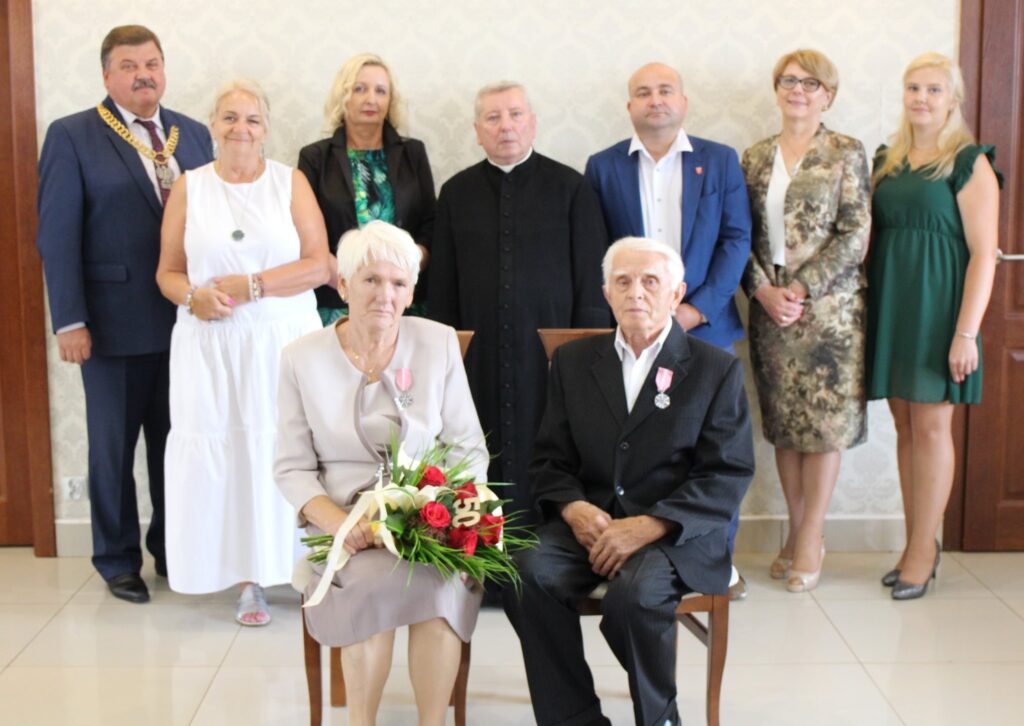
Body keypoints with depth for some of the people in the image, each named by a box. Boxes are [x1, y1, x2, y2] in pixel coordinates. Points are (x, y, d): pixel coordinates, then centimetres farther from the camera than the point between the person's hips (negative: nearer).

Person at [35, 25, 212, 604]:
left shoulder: (195, 135, 9)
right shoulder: (72, 137, -3)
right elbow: (57, 236, -7)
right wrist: (69, 320, -12)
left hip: (188, 318, 3)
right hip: (115, 323, -3)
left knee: (177, 442, 12)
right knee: (113, 446, 9)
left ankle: (173, 550, 27)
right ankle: (118, 560, 23)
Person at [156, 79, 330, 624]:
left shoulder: (290, 182, 5)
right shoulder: (189, 187, 8)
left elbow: (318, 264, -3)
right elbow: (168, 272, 9)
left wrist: (252, 285, -12)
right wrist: (193, 297, -13)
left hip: (283, 340, -1)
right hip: (211, 347, 1)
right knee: (221, 451, -3)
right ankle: (248, 578, 6)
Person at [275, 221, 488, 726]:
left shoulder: (439, 344, 3)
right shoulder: (303, 358, 1)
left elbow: (470, 448, 6)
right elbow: (292, 468, 3)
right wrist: (336, 520, -16)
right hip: (345, 523, 0)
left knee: (441, 582, -31)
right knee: (372, 583, -32)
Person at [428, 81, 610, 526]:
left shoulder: (570, 188, 5)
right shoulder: (456, 193, 12)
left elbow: (591, 278, 3)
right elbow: (442, 288, 13)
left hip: (551, 354, -2)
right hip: (480, 356, 2)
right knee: (488, 470, 0)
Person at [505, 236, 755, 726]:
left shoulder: (716, 369, 4)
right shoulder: (573, 361, 14)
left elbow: (729, 475, -3)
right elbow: (551, 459, 13)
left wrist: (650, 525, -17)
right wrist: (574, 508, -11)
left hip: (677, 533, -3)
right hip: (590, 523, 3)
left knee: (634, 592, -34)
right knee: (528, 574, -27)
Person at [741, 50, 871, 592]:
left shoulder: (846, 154, -1)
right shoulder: (754, 158, 10)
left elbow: (856, 235, -7)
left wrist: (802, 288, -13)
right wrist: (763, 290, -8)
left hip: (828, 308, -4)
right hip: (769, 307, 4)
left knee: (824, 422, 0)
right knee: (783, 424, 8)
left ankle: (810, 537, 10)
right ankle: (799, 532, 20)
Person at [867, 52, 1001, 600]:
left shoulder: (969, 163, -5)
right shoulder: (886, 161, 12)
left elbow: (984, 254, -10)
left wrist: (966, 332, -16)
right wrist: (864, 305, 4)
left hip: (937, 307, -5)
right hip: (889, 305, 6)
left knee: (931, 426, -2)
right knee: (905, 426, 9)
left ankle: (922, 552, 7)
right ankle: (917, 546, 17)